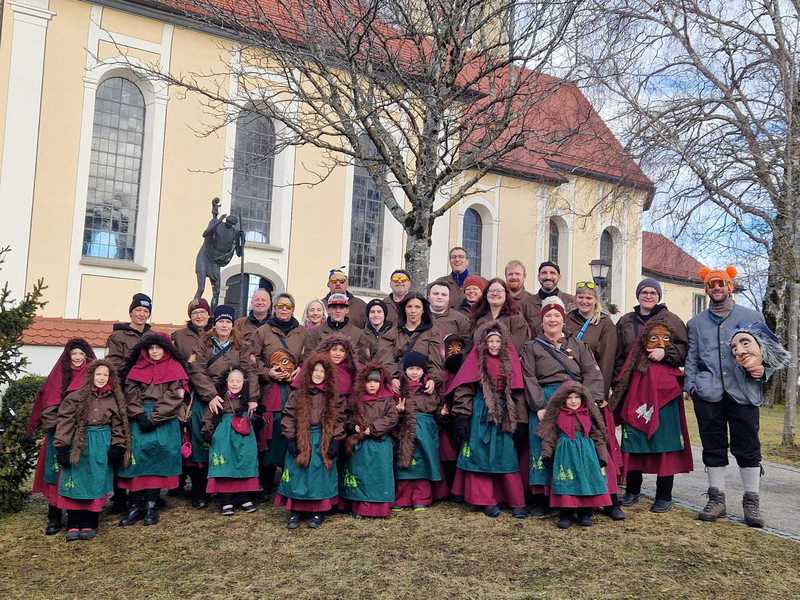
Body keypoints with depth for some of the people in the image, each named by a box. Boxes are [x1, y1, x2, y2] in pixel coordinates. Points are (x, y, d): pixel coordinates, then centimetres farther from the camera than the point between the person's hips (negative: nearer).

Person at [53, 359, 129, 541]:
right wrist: (61, 446, -11)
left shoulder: (115, 399, 6)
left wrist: (117, 446, -1)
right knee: (76, 483, 0)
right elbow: (64, 420, -5)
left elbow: (118, 425, 8)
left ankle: (89, 524, 12)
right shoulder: (76, 396, -1)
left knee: (96, 483, 3)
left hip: (102, 444, 1)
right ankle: (73, 525, 9)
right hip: (79, 443, -1)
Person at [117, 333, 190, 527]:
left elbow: (173, 397, -4)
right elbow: (131, 393, 5)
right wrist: (140, 415, -10)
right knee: (138, 454, -7)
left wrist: (154, 418, -12)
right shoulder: (137, 368, 15)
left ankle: (151, 505, -2)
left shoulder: (175, 369, 6)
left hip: (165, 419, -2)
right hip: (140, 417, 2)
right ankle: (136, 505, -4)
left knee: (158, 456, -7)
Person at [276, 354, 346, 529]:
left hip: (323, 442, 0)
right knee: (298, 475, 2)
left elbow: (338, 419, 2)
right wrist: (290, 439, -7)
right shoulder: (297, 394, 0)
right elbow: (288, 417, -1)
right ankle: (295, 511, 13)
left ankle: (319, 512, 16)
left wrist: (335, 441, -4)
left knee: (321, 475, 4)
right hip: (301, 441, 0)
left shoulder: (333, 396, 2)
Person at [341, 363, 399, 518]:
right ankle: (358, 507, 14)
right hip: (360, 444, 1)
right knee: (360, 475, 5)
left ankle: (381, 508, 12)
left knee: (380, 475, 2)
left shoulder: (387, 400, 0)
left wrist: (373, 428, -15)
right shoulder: (356, 399, 5)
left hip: (381, 444, -1)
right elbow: (348, 417, 7)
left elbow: (392, 418, -8)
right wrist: (355, 426, -13)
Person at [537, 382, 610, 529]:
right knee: (566, 482, -3)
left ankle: (585, 513, 13)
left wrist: (602, 460, 5)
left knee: (586, 481, 1)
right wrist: (547, 454, -5)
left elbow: (598, 436, 9)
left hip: (586, 453, 1)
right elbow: (549, 436, 4)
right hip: (565, 454, -1)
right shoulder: (558, 415, 3)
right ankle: (566, 514, 4)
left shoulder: (588, 415, 6)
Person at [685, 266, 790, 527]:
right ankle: (716, 499, 15)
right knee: (713, 447, 5)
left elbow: (768, 350, 12)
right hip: (708, 395, 1)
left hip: (743, 393, -1)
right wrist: (691, 384, 1)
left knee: (747, 447, 0)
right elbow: (691, 358, 14)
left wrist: (762, 370, -6)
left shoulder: (752, 317, 11)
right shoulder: (696, 323, 15)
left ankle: (751, 501, 12)